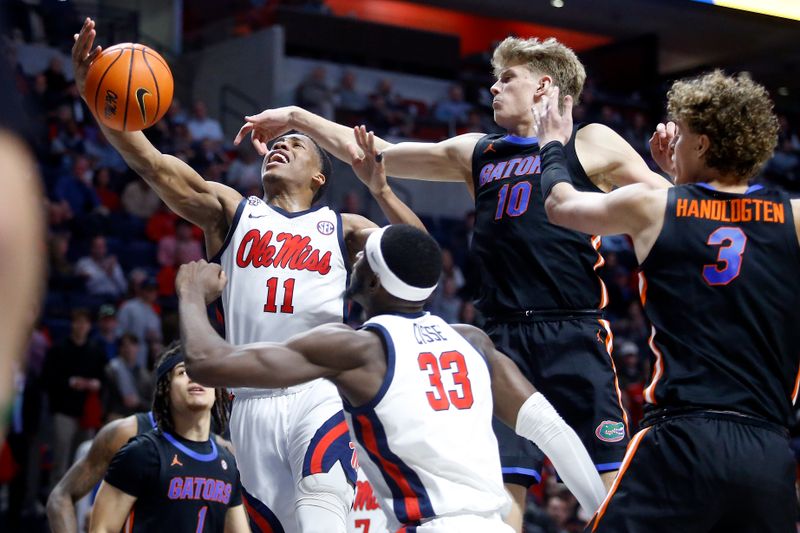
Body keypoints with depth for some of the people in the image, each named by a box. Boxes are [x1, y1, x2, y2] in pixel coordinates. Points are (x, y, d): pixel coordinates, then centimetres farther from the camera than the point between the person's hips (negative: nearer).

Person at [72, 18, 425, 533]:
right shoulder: (232, 211, 15)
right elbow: (153, 163, 1)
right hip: (253, 400, 2)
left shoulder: (342, 228, 14)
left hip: (321, 397, -2)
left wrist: (379, 189, -10)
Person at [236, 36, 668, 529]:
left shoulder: (592, 144, 7)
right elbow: (376, 154, 26)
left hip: (576, 339, -4)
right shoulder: (476, 154, 21)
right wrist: (295, 117, 27)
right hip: (505, 341, 5)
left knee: (612, 489, -8)